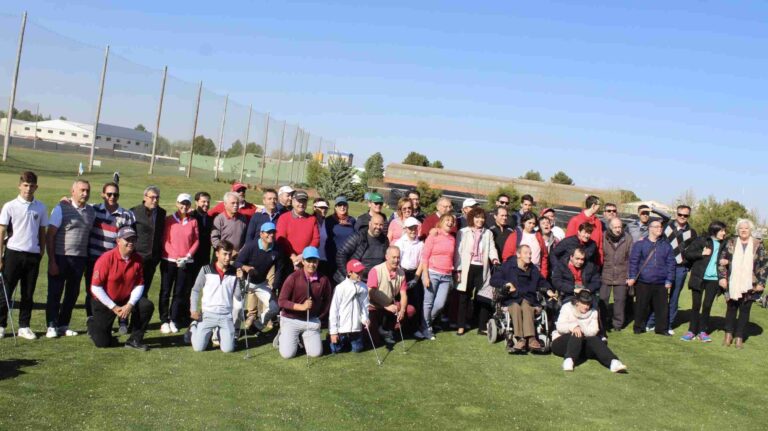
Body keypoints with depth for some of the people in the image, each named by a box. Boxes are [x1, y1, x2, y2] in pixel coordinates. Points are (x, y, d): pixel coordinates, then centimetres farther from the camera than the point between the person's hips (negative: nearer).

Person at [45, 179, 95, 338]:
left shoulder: (91, 211, 8)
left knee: (73, 294, 10)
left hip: (80, 259, 5)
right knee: (55, 293, 2)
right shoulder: (61, 208, -6)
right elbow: (49, 235, -8)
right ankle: (52, 326, 11)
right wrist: (52, 261, -12)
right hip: (61, 258, -5)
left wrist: (88, 259, 6)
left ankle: (63, 325, 22)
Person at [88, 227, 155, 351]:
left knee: (147, 306, -23)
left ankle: (135, 340, -5)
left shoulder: (137, 259, -7)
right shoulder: (106, 258, -20)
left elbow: (139, 285, -3)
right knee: (102, 342, -6)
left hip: (127, 299, 4)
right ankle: (93, 324, 30)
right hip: (105, 302, -4)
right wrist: (114, 307, -19)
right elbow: (96, 287, -19)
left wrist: (130, 305, -18)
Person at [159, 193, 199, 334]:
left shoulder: (193, 222, 5)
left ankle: (174, 320, 13)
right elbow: (165, 241, -2)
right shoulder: (169, 220, 0)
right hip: (169, 261, -1)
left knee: (180, 293, 3)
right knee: (165, 292, 1)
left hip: (186, 263, 2)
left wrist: (188, 256, -5)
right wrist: (176, 258, -10)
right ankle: (164, 321, 8)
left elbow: (196, 241, 7)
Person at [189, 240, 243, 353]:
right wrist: (193, 310, -3)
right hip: (208, 314, -1)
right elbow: (195, 290, 6)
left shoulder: (234, 272, 2)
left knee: (228, 349, -8)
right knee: (198, 347, -6)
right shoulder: (206, 270, -2)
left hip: (226, 315, 1)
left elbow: (239, 298, 1)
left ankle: (219, 332, 24)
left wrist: (239, 280, -11)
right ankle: (194, 327, 27)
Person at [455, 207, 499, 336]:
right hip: (467, 268, -2)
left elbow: (492, 248, 6)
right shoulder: (463, 232, 5)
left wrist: (494, 259, -16)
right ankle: (461, 326, 11)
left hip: (482, 269, 2)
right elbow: (458, 251, 1)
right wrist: (458, 269, -7)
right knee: (464, 297, 4)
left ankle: (482, 326, 9)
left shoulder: (488, 233, 15)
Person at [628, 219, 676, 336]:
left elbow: (670, 264, 9)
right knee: (641, 306, 5)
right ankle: (638, 327, 17)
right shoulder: (640, 244, 0)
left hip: (661, 283, 3)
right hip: (643, 282, -2)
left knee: (662, 306, 5)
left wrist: (669, 280, 3)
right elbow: (633, 261, -2)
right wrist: (632, 277, -8)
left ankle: (661, 328, 16)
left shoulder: (666, 246, 9)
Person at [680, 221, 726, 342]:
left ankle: (703, 332, 15)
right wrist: (702, 253, -15)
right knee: (696, 305, 3)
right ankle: (692, 331, 11)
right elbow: (687, 254, -6)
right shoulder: (701, 241, -3)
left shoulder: (723, 245, 7)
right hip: (699, 278, -2)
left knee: (707, 306, 5)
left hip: (713, 279, 2)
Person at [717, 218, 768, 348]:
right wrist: (722, 277, -4)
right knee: (731, 308, 10)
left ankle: (739, 337, 13)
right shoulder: (730, 243, 4)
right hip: (732, 284, 1)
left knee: (745, 310, 5)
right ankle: (729, 334, 23)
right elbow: (721, 261, 5)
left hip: (749, 285, 0)